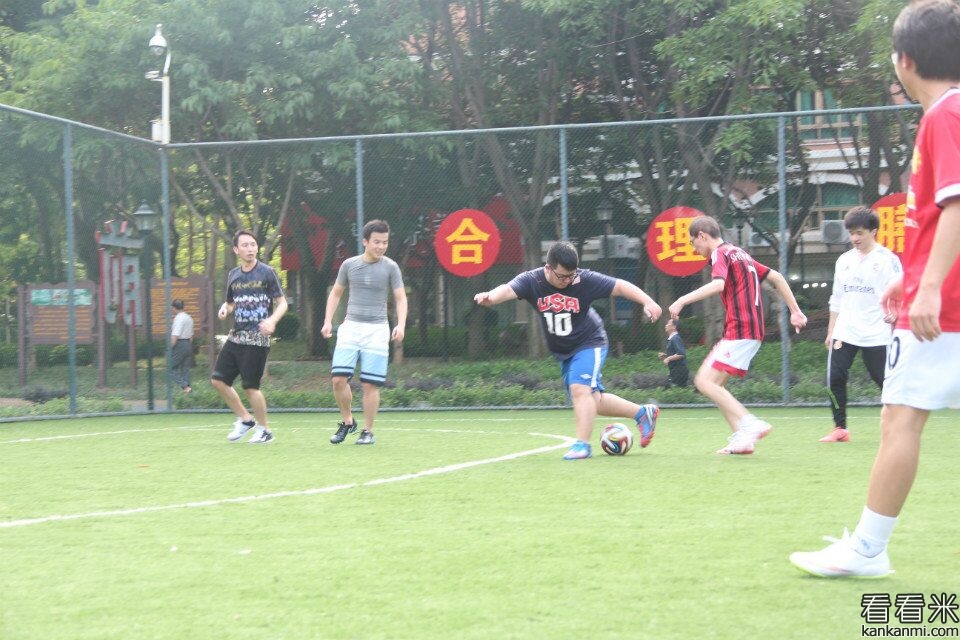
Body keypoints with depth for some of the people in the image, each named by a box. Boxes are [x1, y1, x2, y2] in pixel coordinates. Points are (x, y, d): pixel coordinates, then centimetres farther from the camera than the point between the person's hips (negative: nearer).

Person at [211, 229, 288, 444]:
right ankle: (245, 419, 18)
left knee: (250, 386, -8)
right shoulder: (233, 275, 11)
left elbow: (282, 303, -5)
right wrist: (225, 309, 1)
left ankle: (264, 430, 9)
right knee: (218, 380, 3)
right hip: (236, 336, 6)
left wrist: (272, 320, -24)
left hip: (257, 338, -6)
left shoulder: (267, 272, -5)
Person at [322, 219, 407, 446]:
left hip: (376, 330, -2)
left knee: (370, 384, -4)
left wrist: (400, 325, -15)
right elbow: (335, 293, 17)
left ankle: (368, 431, 9)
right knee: (338, 379, -8)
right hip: (350, 327, 2)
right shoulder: (349, 264, 6)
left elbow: (401, 299, 0)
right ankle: (347, 421, 13)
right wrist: (328, 321, 7)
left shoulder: (390, 267, 0)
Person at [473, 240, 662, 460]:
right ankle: (643, 413, 28)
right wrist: (489, 297, -58)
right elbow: (508, 290, -35)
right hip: (562, 351, 5)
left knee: (579, 388, -24)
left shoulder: (585, 279, -21)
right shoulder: (532, 281, -17)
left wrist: (648, 302, -31)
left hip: (589, 343, -5)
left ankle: (582, 444, -19)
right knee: (593, 400, 12)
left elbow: (620, 286, -18)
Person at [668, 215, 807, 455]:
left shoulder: (721, 254, -7)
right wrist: (795, 311, 24)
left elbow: (718, 284, -28)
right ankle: (742, 438, 5)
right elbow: (776, 277, 23)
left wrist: (683, 300, -29)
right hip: (752, 330, 10)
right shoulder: (739, 253, 21)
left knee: (705, 382, -14)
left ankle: (750, 424, -19)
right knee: (711, 382, 11)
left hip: (739, 331, -10)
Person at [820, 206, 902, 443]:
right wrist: (831, 331, 18)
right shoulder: (844, 260, 14)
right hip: (844, 333, 5)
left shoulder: (887, 259, -2)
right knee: (835, 379, -4)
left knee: (885, 380, -3)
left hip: (876, 335, -5)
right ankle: (840, 429, 6)